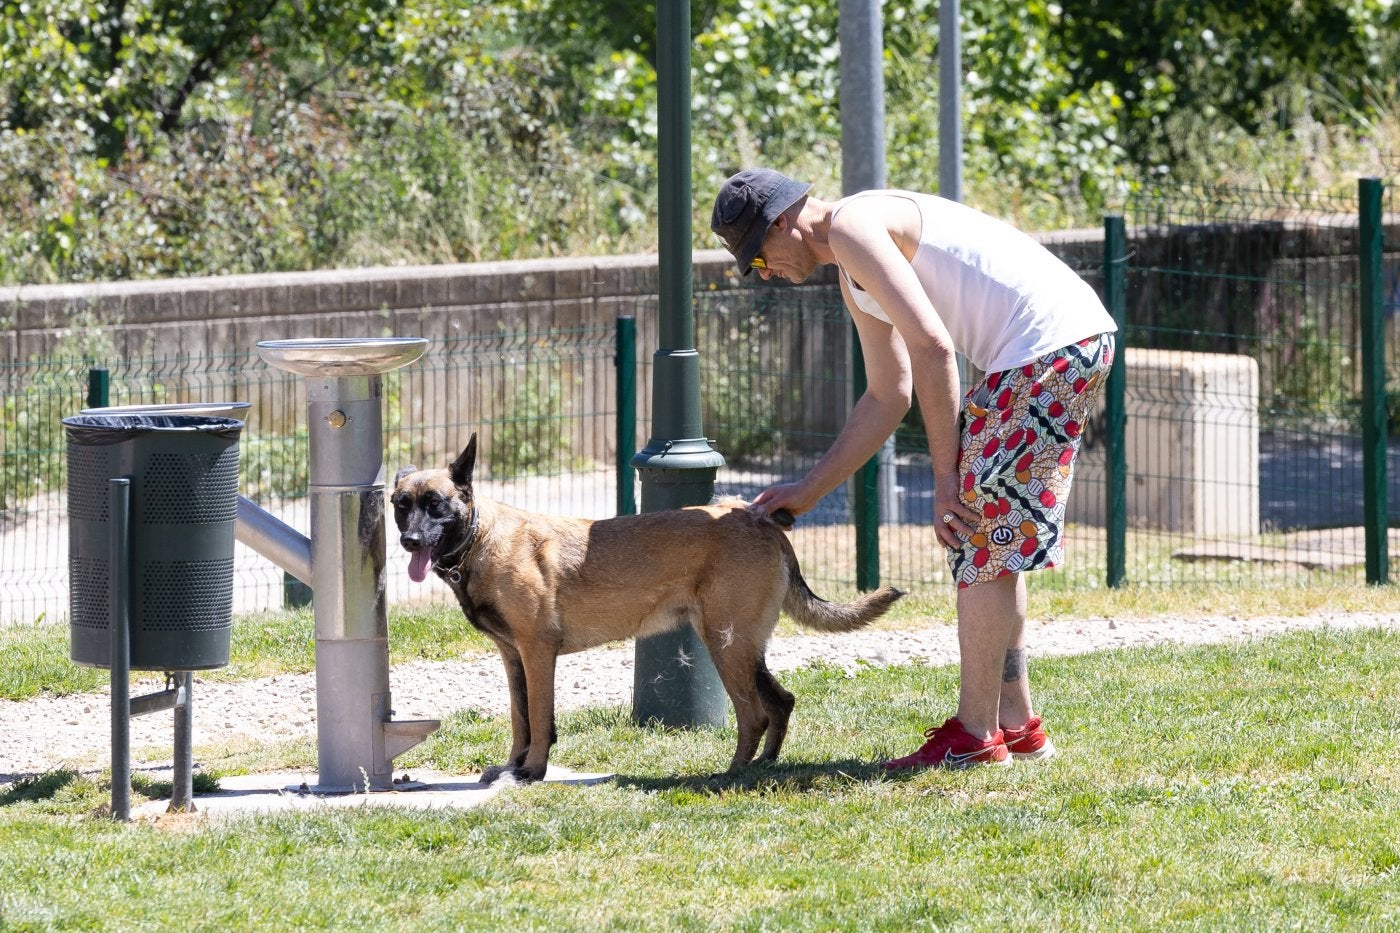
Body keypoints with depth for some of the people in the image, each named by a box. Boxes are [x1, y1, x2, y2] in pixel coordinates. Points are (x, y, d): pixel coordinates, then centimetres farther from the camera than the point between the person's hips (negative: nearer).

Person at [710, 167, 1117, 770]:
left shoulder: (852, 227, -11)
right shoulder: (854, 276, 21)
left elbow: (932, 347, -18)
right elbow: (888, 398, 27)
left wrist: (945, 475, -15)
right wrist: (809, 490, 26)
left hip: (1050, 347, -10)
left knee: (982, 541, -7)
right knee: (991, 544, 16)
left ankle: (974, 736, -3)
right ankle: (1015, 723, 20)